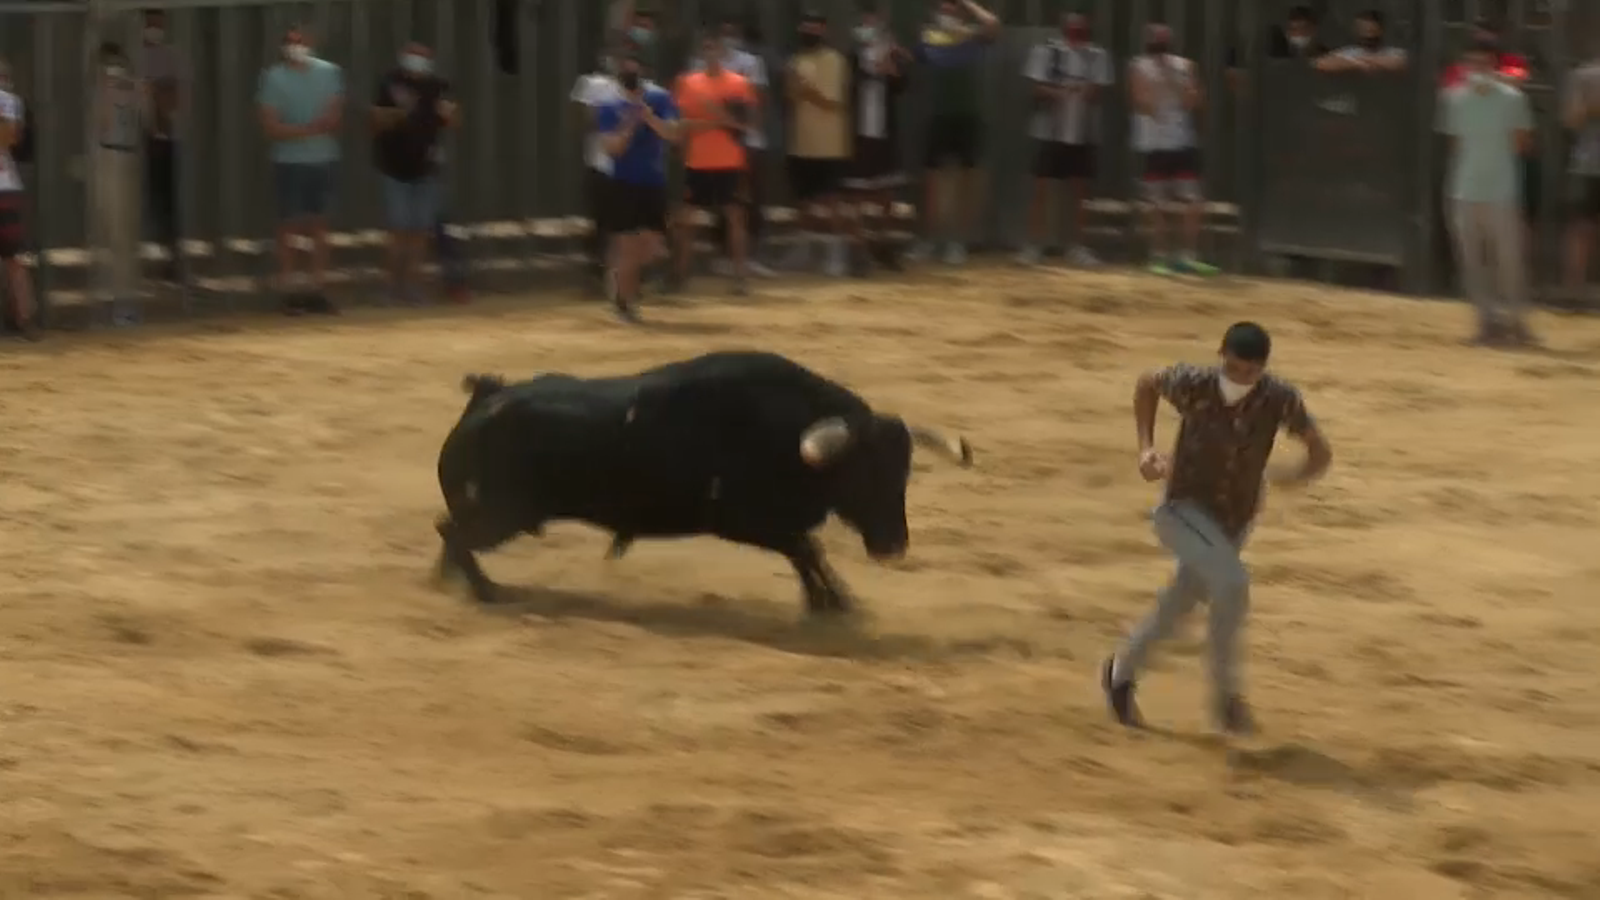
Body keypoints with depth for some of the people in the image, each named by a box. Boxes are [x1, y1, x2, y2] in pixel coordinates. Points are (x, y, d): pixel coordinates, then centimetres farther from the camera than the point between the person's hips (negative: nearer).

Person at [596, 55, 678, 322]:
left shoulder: (660, 100, -2)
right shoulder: (610, 109, -7)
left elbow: (673, 134, -12)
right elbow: (611, 148, -14)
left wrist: (649, 117, -24)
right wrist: (629, 126, -26)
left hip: (654, 185, 2)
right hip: (623, 185, -2)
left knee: (651, 248, 1)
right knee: (628, 248, -4)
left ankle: (621, 279, 30)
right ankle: (625, 301, 13)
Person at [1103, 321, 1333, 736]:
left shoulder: (1279, 398, -19)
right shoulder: (1193, 384, -20)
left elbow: (1320, 452, -15)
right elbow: (1146, 383, 1)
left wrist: (1298, 477, -36)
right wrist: (1146, 448, -7)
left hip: (1233, 525, 4)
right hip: (1183, 510, -3)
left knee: (1177, 607, 18)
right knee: (1232, 584, -27)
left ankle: (1121, 672, 44)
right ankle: (1226, 693, -13)